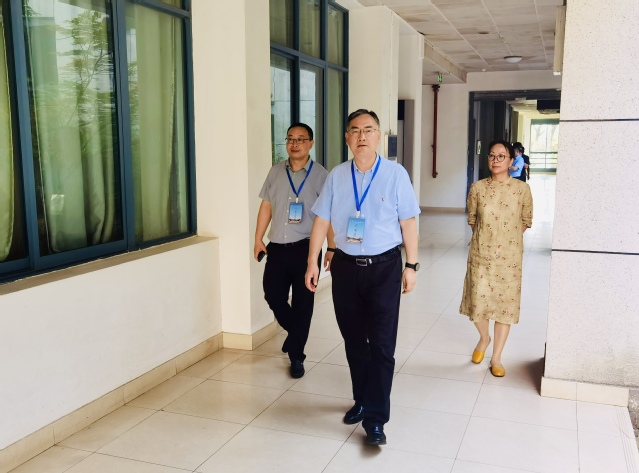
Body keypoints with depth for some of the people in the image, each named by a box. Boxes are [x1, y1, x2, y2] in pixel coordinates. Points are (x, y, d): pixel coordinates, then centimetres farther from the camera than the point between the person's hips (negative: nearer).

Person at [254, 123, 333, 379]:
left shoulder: (321, 175, -4)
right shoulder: (276, 172, 8)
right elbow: (266, 206, 12)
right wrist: (258, 239, 8)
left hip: (306, 248, -4)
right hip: (277, 246, 4)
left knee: (302, 302, 4)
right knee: (273, 295, 8)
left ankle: (296, 356, 19)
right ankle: (295, 331, 38)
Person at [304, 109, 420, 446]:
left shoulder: (395, 174, -4)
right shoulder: (337, 176, 3)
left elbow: (407, 222, -3)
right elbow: (322, 221, 5)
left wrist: (411, 265, -4)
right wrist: (313, 262, 3)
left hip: (384, 267, -3)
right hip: (346, 266, 3)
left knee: (381, 345, -3)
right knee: (353, 340, 15)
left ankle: (375, 419, 6)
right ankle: (362, 400, 35)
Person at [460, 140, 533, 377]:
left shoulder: (522, 189, -5)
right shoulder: (477, 188, -4)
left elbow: (526, 221, 5)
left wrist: (508, 237, 4)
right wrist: (486, 236, 6)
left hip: (509, 256, 0)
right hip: (481, 254, 0)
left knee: (506, 303, 6)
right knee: (478, 302, 2)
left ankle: (496, 358, 20)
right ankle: (484, 338, 36)